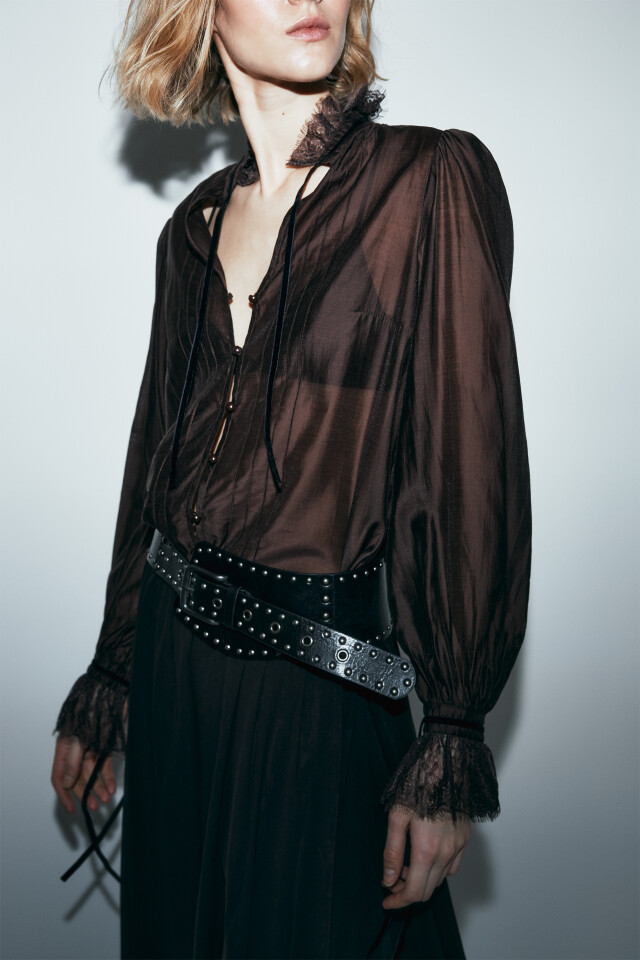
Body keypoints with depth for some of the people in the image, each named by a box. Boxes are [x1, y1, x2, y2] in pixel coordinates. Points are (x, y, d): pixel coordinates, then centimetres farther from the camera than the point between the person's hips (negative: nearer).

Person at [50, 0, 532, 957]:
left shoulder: (434, 181, -9)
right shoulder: (197, 224, 7)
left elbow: (473, 462, -12)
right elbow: (156, 453, 12)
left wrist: (450, 744, -13)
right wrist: (111, 675, 14)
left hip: (319, 680, -5)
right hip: (177, 658, 5)